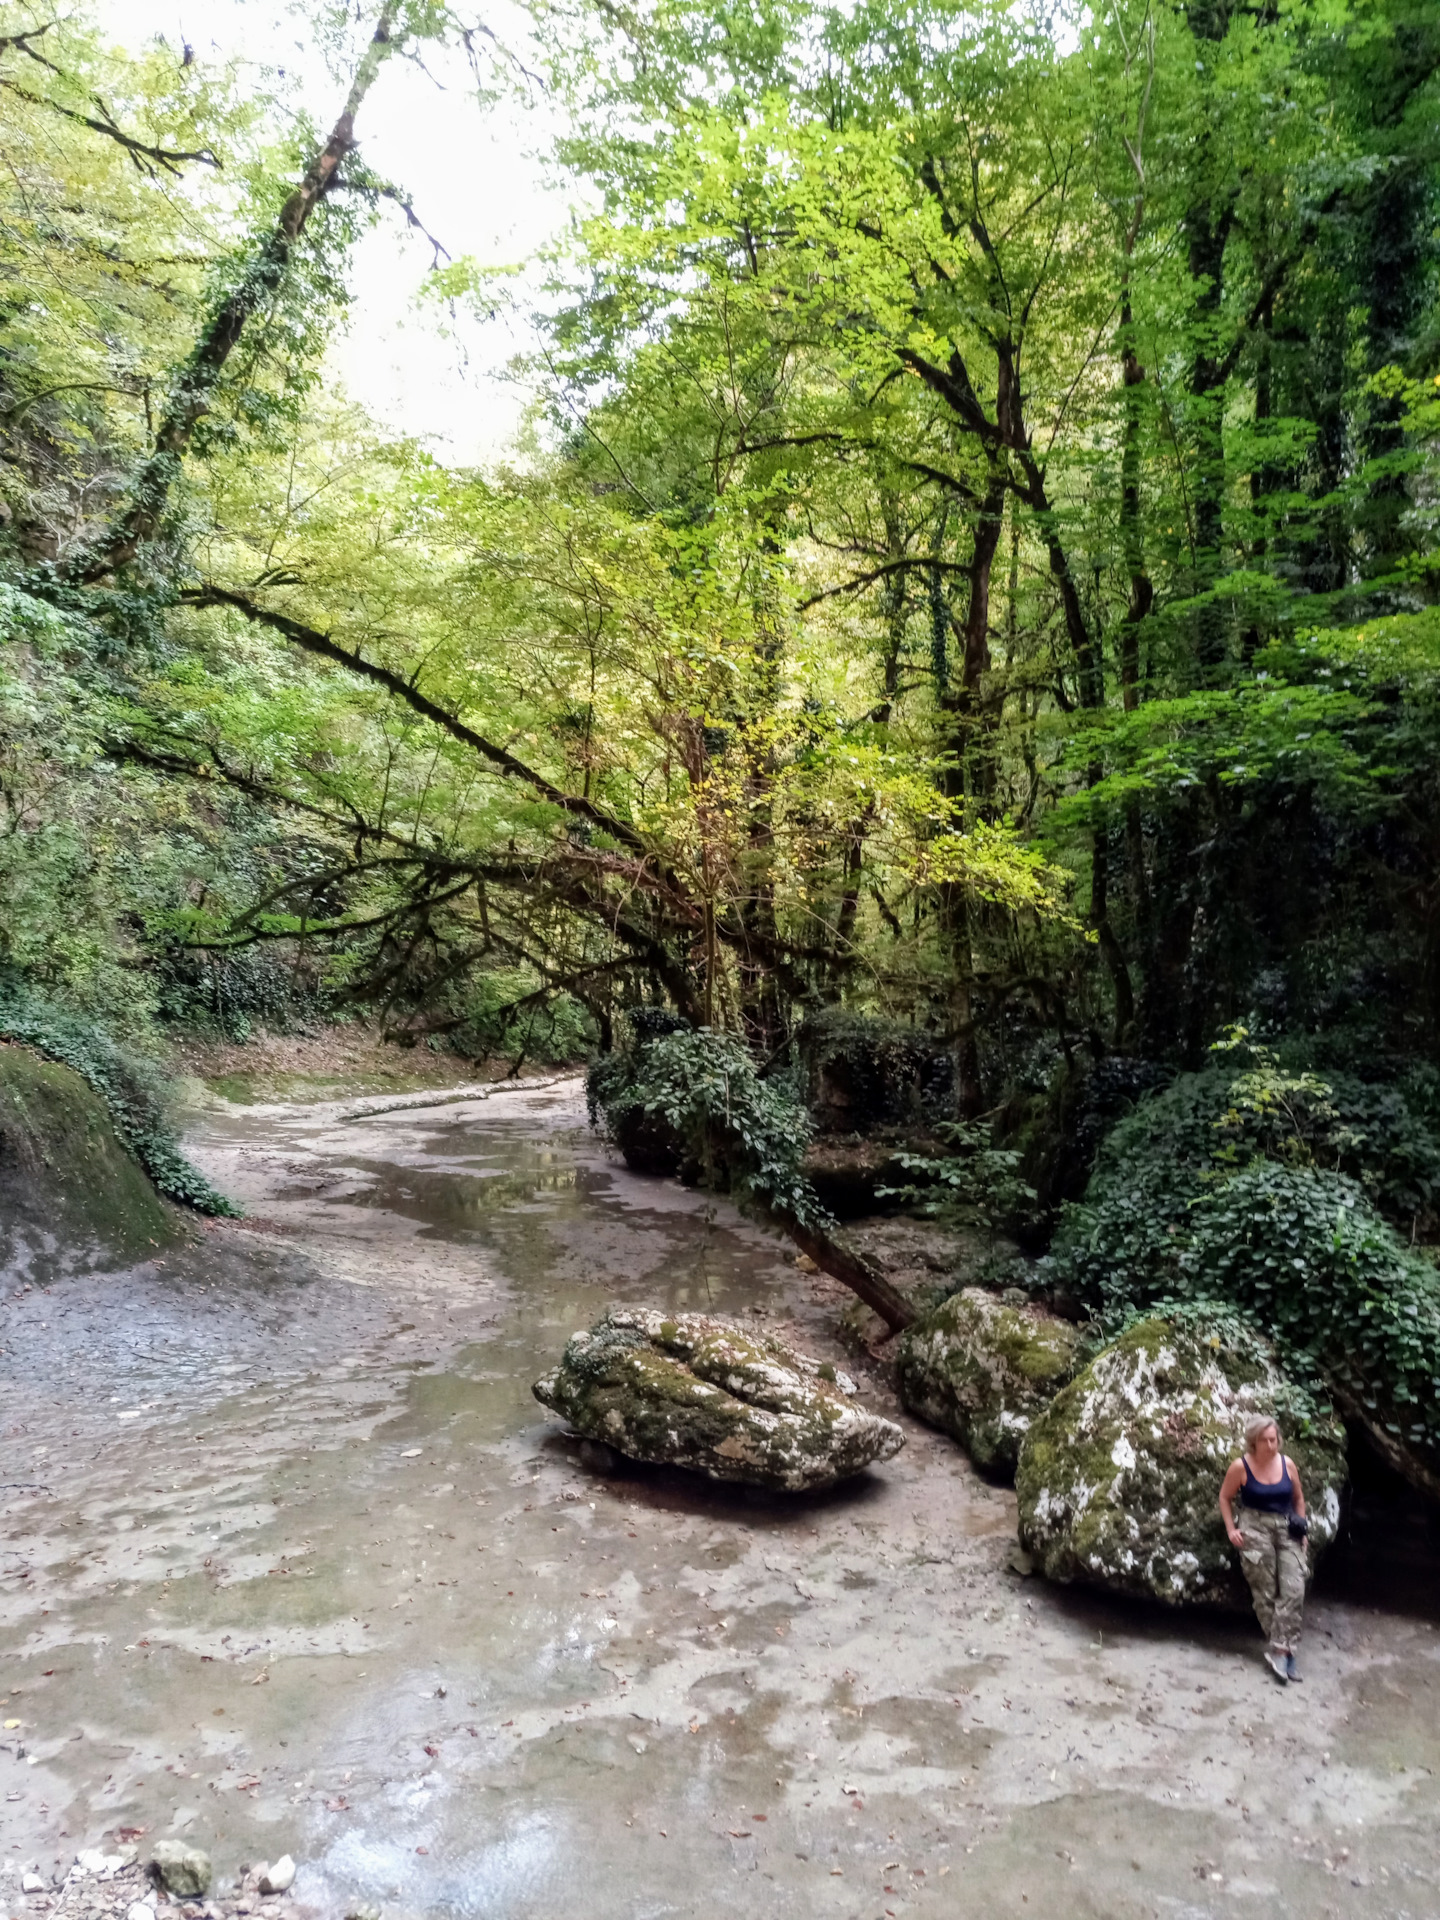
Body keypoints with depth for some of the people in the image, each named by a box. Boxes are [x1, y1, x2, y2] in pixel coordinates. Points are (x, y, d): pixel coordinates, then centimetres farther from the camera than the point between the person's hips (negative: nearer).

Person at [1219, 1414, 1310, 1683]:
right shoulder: (1241, 1467, -10)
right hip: (1255, 1530, -2)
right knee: (1265, 1593, 1)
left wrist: (1302, 1529, 10)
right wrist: (1231, 1529, -4)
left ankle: (1279, 1651, -8)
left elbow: (1298, 1498, 14)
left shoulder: (1287, 1465, -2)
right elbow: (1225, 1497, 2)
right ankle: (1285, 1650, 13)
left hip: (1287, 1530, 2)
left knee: (1293, 1590, -12)